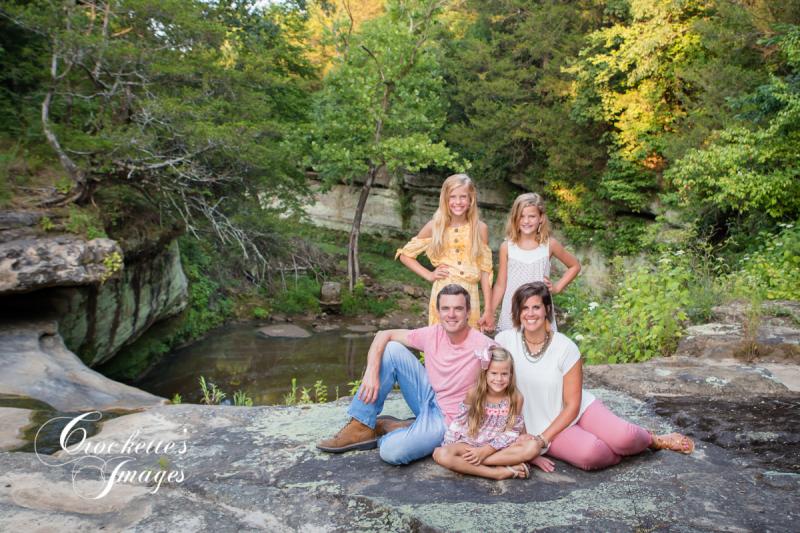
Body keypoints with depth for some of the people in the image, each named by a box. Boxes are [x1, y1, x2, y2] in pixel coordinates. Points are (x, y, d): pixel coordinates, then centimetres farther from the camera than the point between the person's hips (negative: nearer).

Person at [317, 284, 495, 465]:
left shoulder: (481, 346, -22)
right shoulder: (432, 333, -8)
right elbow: (383, 335, -3)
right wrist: (372, 372, -19)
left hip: (447, 420, -5)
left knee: (392, 452, -32)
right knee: (391, 349, -11)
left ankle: (402, 431, 6)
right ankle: (361, 427, -6)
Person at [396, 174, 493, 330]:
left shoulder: (480, 228, 3)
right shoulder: (435, 226, 1)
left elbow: (485, 270, 4)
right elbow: (405, 254, 9)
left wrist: (488, 310, 1)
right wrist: (429, 275, -1)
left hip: (469, 296, 1)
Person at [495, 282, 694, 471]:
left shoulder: (565, 347, -13)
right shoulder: (505, 340, -12)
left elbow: (572, 406, -9)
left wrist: (542, 439, -17)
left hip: (580, 409, 1)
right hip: (541, 425, -1)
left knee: (622, 437, -25)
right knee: (590, 452, -30)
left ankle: (655, 440, 11)